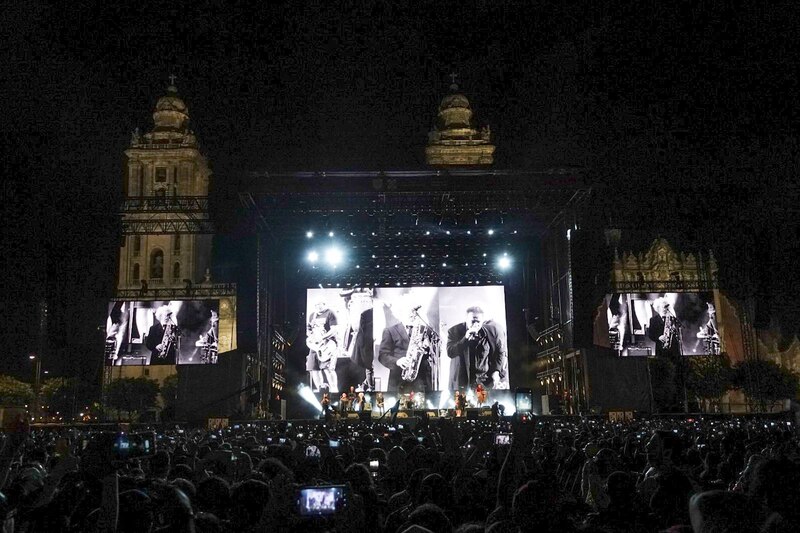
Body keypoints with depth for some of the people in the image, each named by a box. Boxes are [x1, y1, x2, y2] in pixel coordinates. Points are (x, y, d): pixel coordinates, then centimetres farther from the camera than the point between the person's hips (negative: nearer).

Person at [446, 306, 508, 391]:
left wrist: (496, 371, -2)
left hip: (491, 375, 2)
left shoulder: (493, 329, -3)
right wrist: (466, 339, -26)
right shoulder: (455, 331, -6)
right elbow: (450, 353, -17)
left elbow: (501, 352, 7)